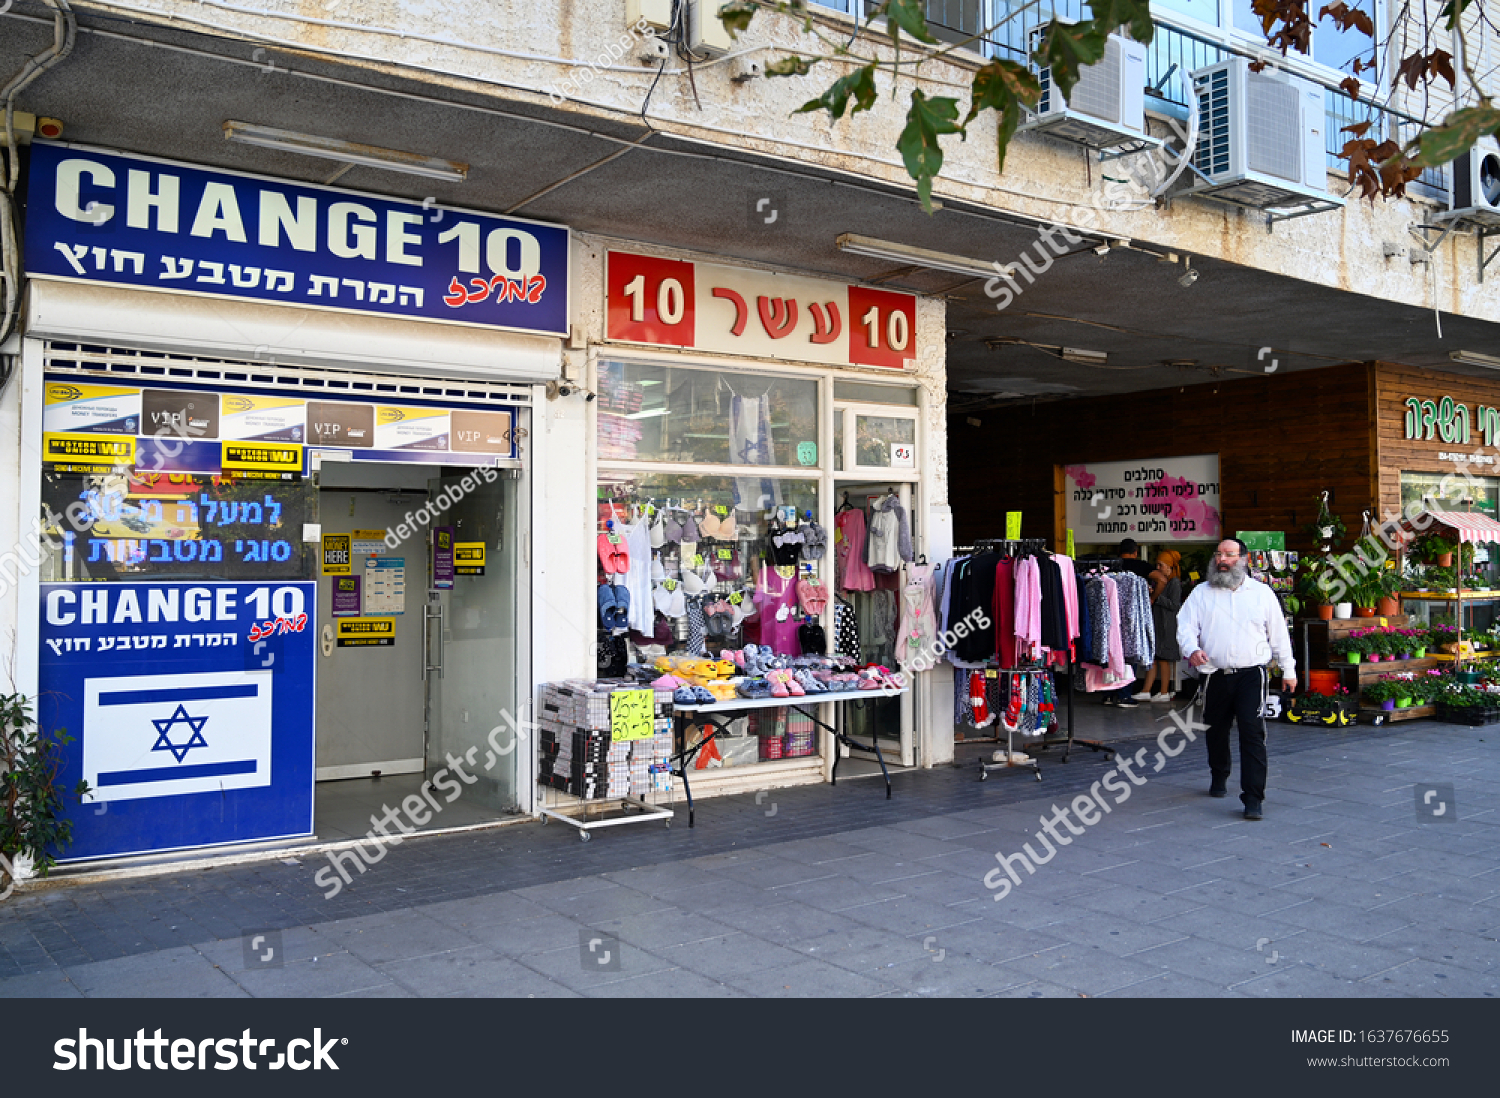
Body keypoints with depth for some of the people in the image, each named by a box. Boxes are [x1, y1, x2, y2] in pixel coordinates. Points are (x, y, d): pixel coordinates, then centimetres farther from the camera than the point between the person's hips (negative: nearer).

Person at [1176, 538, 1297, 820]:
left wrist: (1288, 671, 14)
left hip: (1251, 674, -2)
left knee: (1253, 734, -11)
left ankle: (1253, 798, -10)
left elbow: (1279, 635, 12)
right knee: (1216, 731, 14)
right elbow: (1185, 625, 0)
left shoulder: (1262, 593, 7)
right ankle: (1219, 777, 39)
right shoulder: (1201, 593, 8)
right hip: (1216, 675, 2)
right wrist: (1192, 649, -20)